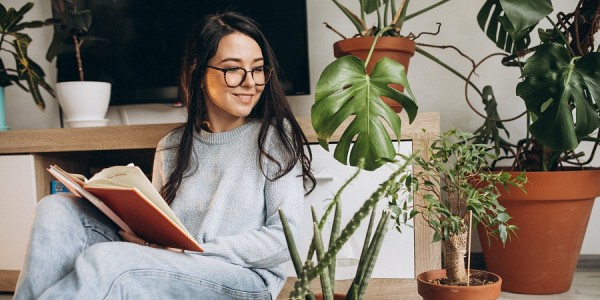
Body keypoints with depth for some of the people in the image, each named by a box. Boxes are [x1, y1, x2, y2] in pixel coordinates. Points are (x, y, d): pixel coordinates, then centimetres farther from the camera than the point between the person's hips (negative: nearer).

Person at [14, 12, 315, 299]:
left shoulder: (276, 135, -2)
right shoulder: (171, 147, 12)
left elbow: (283, 239, -9)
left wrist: (189, 251, -14)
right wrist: (138, 232, -9)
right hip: (170, 272, 5)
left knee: (104, 261, -30)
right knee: (57, 210, -11)